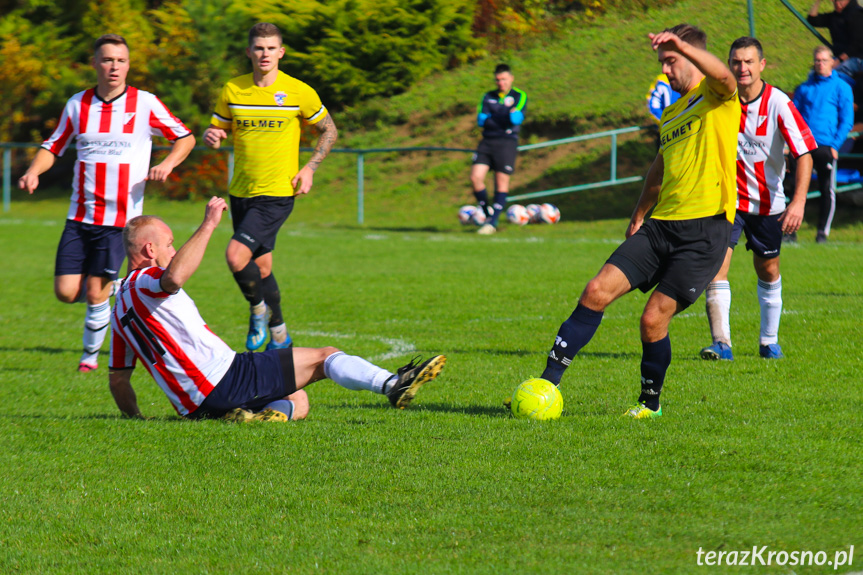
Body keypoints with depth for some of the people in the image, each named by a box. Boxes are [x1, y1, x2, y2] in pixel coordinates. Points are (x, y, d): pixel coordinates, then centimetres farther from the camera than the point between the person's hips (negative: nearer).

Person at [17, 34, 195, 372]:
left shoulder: (144, 104, -2)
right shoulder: (78, 104, 6)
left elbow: (185, 138, 7)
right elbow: (54, 146, 14)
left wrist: (167, 164, -11)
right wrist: (33, 172, -5)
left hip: (121, 217, -3)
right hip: (80, 215, 3)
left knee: (96, 291, -8)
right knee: (65, 292, -5)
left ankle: (91, 354, 14)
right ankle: (105, 294, 28)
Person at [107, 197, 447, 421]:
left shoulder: (120, 311, 20)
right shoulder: (143, 282, -8)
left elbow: (117, 379, 22)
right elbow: (175, 276, -34)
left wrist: (135, 419, 31)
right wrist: (208, 225, -27)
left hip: (195, 406, 9)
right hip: (224, 377, -9)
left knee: (299, 400, 25)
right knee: (324, 357, -4)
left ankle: (269, 412, -6)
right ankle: (393, 385, -22)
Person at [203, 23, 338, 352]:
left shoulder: (299, 93, -5)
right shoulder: (232, 91, 3)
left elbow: (329, 132, 7)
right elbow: (216, 131, 12)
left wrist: (309, 169, -5)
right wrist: (211, 137, -13)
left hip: (277, 193, -4)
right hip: (241, 191, 5)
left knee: (236, 257, -19)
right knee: (260, 268, 12)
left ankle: (259, 310, 7)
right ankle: (279, 334, 30)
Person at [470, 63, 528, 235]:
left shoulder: (519, 96, 3)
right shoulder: (488, 97, 15)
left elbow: (517, 119, -12)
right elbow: (481, 120, 2)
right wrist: (503, 120, -10)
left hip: (507, 143, -3)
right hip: (487, 142, 3)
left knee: (502, 184, -3)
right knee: (475, 177, -10)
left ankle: (493, 222, 5)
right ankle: (488, 214, 10)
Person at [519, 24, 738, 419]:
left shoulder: (714, 97, -2)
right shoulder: (671, 112, 23)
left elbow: (725, 78, -28)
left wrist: (680, 45, -39)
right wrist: (639, 214, 34)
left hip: (705, 229, -7)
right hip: (662, 225, 7)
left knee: (654, 319, -10)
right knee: (596, 292, -7)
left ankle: (650, 402, 13)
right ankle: (548, 382, -5)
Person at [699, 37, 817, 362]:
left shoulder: (778, 104, -17)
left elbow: (804, 153, -19)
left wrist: (799, 202, -29)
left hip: (768, 200, 0)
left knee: (768, 271, 12)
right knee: (715, 264, -17)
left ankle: (769, 342, 30)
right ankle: (721, 343, -19)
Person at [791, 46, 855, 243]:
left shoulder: (841, 88, 6)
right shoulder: (804, 88, 13)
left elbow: (847, 121, 3)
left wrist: (835, 145, -8)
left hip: (827, 147, -2)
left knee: (827, 191, 2)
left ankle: (823, 231, 10)